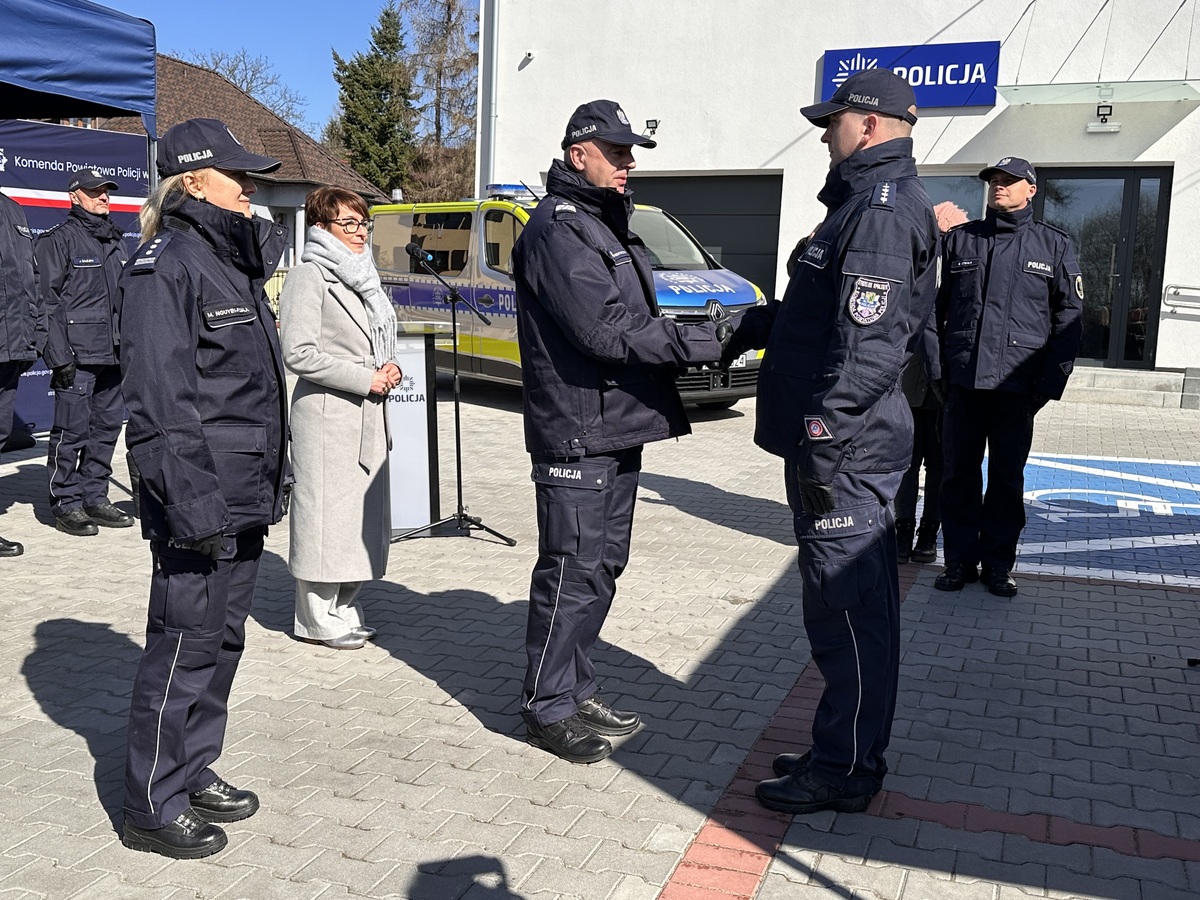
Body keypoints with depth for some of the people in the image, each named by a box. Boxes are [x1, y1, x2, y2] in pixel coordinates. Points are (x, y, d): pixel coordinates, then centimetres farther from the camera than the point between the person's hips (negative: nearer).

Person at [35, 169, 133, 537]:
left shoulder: (116, 241, 18)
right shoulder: (58, 240, -3)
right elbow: (48, 302, -9)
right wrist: (59, 356, -15)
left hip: (115, 355, 7)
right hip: (77, 356, -7)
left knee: (107, 427, 11)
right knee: (71, 431, -4)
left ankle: (94, 498, 21)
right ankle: (66, 503, 6)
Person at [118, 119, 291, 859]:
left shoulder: (233, 261, 16)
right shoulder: (166, 265, -13)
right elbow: (161, 399, -20)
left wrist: (272, 478, 19)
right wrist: (193, 501, -22)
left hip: (245, 498, 9)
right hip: (200, 503, -9)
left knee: (224, 641, 17)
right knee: (185, 649, 1)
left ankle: (195, 772, 32)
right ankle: (153, 806, 15)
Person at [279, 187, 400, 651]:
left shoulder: (360, 276, 19)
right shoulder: (308, 277, -9)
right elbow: (299, 353, -18)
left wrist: (389, 368, 6)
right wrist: (365, 379, -16)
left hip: (367, 414, 9)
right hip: (327, 416, -9)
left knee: (363, 509, 12)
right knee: (326, 510, -4)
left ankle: (344, 609, 23)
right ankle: (318, 619, 6)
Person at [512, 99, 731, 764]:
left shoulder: (606, 223, 20)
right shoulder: (557, 228, -12)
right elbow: (606, 331, -22)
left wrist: (696, 336, 2)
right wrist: (707, 342, -19)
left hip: (617, 430, 10)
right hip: (577, 433, -10)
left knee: (603, 565, 16)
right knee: (573, 571, -3)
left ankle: (575, 689, 28)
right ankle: (548, 707, 10)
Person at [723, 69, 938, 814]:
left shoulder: (883, 209, -15)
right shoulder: (870, 201, 18)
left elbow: (868, 344, -23)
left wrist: (822, 442, -24)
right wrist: (752, 327, 21)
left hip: (843, 452, -11)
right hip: (846, 447, 11)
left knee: (850, 610, -1)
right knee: (850, 607, 17)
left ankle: (845, 772, 10)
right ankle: (844, 753, 29)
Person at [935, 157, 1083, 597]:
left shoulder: (1054, 244, 7)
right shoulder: (958, 239, 11)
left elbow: (1069, 315, 5)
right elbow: (936, 305, 11)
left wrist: (1051, 380, -4)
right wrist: (935, 367, 1)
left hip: (1018, 383, -1)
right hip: (963, 380, 1)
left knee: (1007, 477, 7)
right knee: (959, 473, 5)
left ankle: (998, 562, 17)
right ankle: (959, 559, 15)